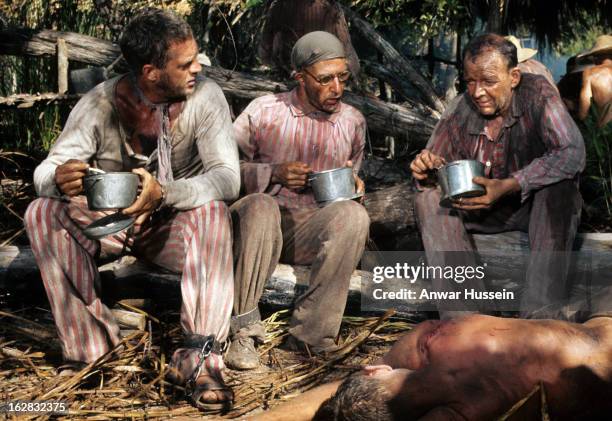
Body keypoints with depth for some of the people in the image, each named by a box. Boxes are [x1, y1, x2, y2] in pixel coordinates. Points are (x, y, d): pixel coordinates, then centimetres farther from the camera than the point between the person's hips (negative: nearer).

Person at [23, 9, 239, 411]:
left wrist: (164, 193, -46)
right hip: (105, 223, 2)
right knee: (42, 214, -24)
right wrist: (60, 178, -46)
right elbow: (44, 172, -19)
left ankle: (200, 356, -32)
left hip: (171, 227, -1)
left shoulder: (205, 98, -17)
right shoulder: (101, 104, -14)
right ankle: (90, 343, -16)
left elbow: (227, 177, -27)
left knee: (212, 211, -34)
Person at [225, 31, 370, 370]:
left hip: (310, 229, 3)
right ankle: (243, 332, -28)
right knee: (261, 206, -38)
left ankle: (309, 336, -25)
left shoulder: (353, 122, 10)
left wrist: (353, 185, 2)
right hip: (258, 223, -2)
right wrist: (274, 174, -15)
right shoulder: (264, 111, -1)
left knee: (354, 215, -30)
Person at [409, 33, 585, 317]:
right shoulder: (458, 112, -10)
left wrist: (508, 186, -43)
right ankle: (467, 313, -25)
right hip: (482, 209, 3)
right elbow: (436, 162, -1)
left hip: (536, 203, -3)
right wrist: (427, 169, -28)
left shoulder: (537, 94, -20)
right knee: (429, 198, -19)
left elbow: (572, 154, -34)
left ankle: (540, 313, -32)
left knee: (559, 188, -34)